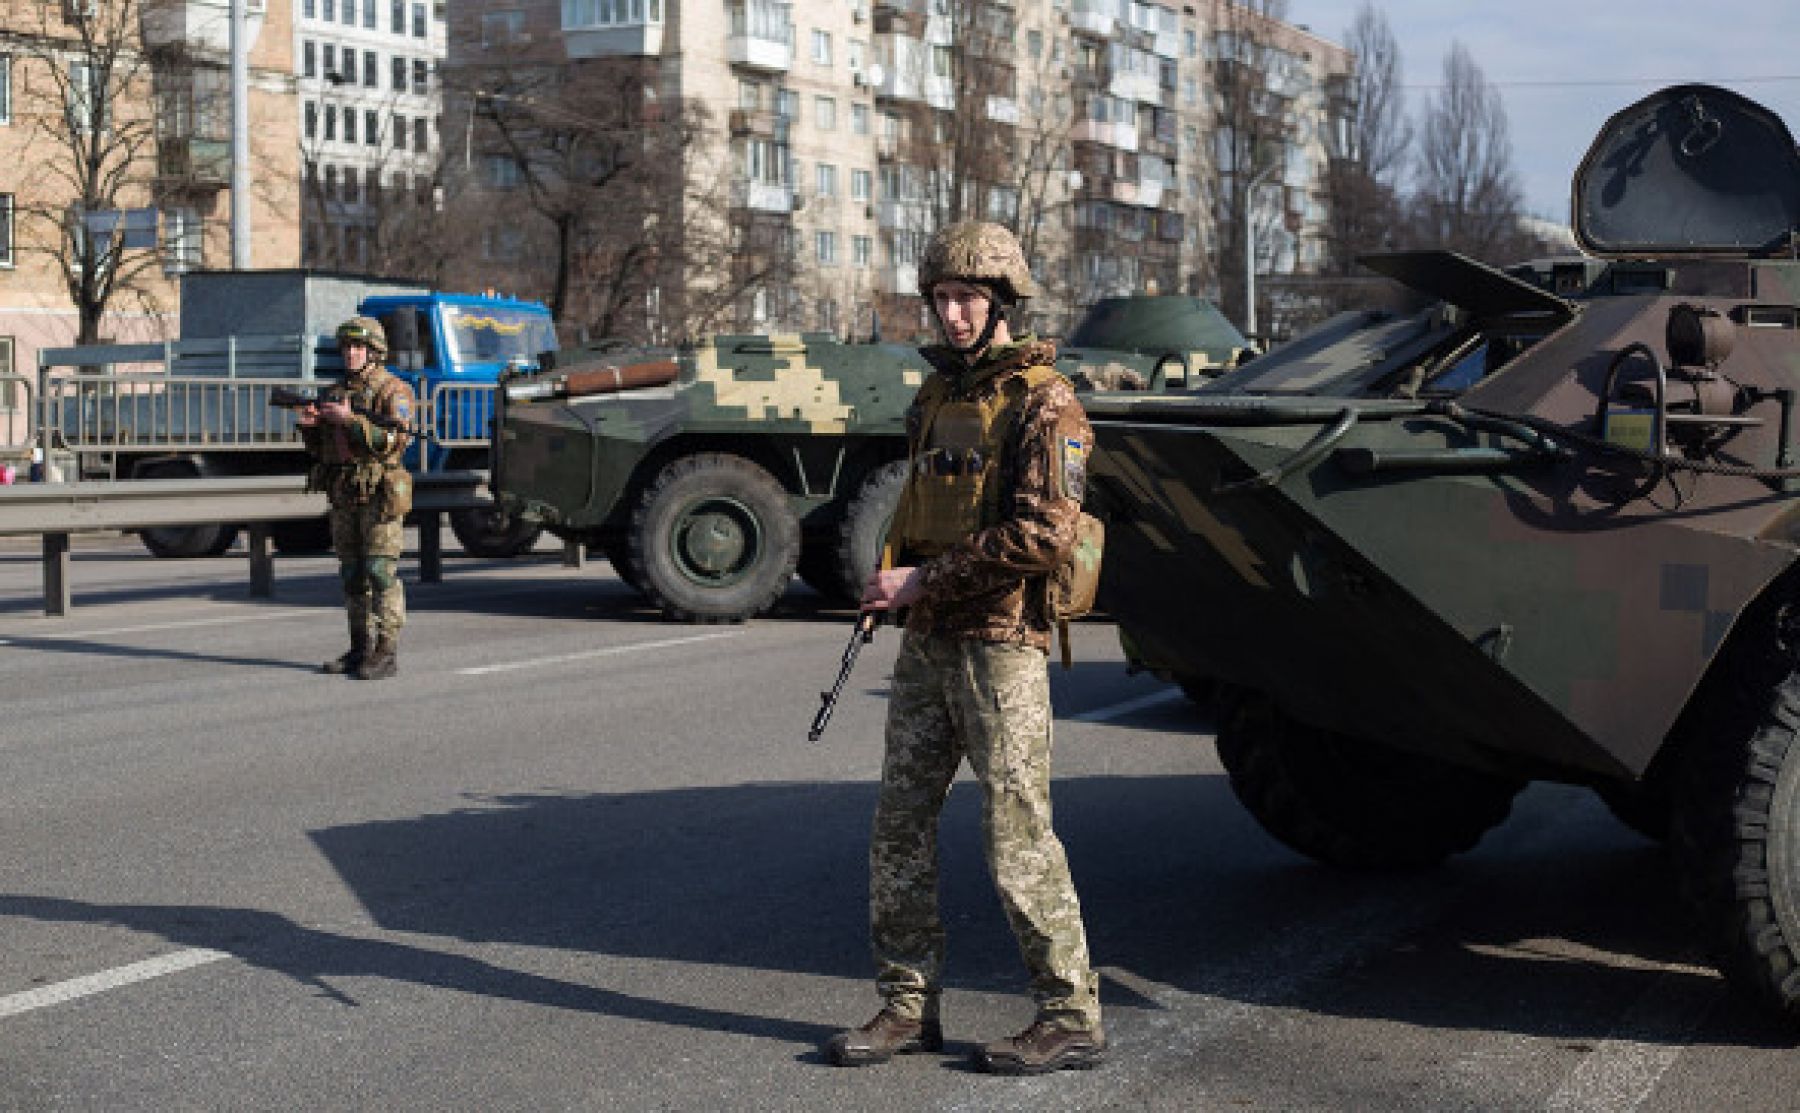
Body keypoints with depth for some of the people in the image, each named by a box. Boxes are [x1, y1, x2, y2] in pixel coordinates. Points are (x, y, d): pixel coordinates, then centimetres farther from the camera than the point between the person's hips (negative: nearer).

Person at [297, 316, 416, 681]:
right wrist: (309, 426, -2)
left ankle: (386, 653, -10)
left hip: (379, 495, -7)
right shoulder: (338, 393, 17)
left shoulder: (392, 391, -5)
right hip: (343, 497, 7)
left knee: (381, 573, -10)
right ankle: (361, 648, 14)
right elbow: (319, 448, 19)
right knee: (352, 575, 9)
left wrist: (350, 420, -22)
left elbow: (393, 440, -19)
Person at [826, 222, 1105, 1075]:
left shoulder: (1041, 403, -11)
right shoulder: (939, 390, 14)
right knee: (900, 820, 8)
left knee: (1017, 835, -4)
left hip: (1000, 644, -8)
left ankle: (1071, 1016, 6)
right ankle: (909, 1005, 17)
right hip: (927, 643, 8)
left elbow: (1043, 537, -21)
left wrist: (924, 580, -17)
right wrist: (892, 580, 10)